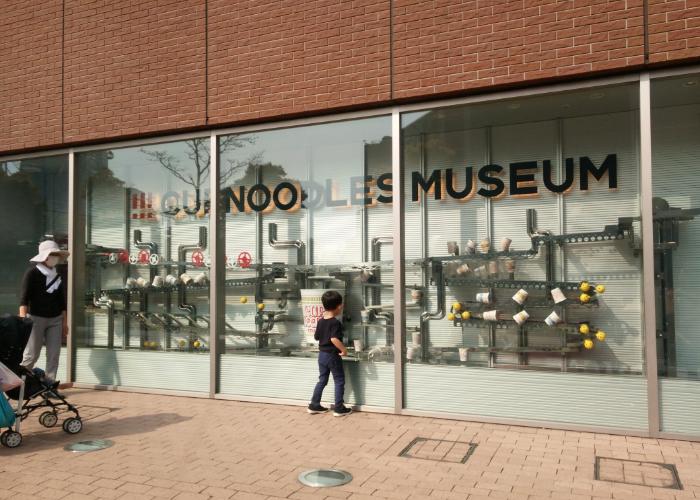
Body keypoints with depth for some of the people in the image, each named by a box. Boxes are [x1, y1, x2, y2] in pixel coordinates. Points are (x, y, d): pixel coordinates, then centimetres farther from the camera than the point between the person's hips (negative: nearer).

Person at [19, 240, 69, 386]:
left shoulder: (57, 275, 10)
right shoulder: (32, 273, -6)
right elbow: (24, 298, -12)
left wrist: (65, 322, 14)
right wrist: (23, 320, -23)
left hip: (55, 320, 5)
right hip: (36, 318, -5)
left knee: (54, 353, 1)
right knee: (31, 354, -3)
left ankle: (49, 383, 5)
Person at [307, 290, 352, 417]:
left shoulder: (320, 321, 4)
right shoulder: (335, 323, -19)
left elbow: (316, 337, 15)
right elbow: (334, 339, -32)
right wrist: (344, 349, -22)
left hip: (322, 354, 7)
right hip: (333, 355, -7)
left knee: (322, 380, 17)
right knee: (339, 381, 5)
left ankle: (314, 405, 20)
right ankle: (339, 408, 9)